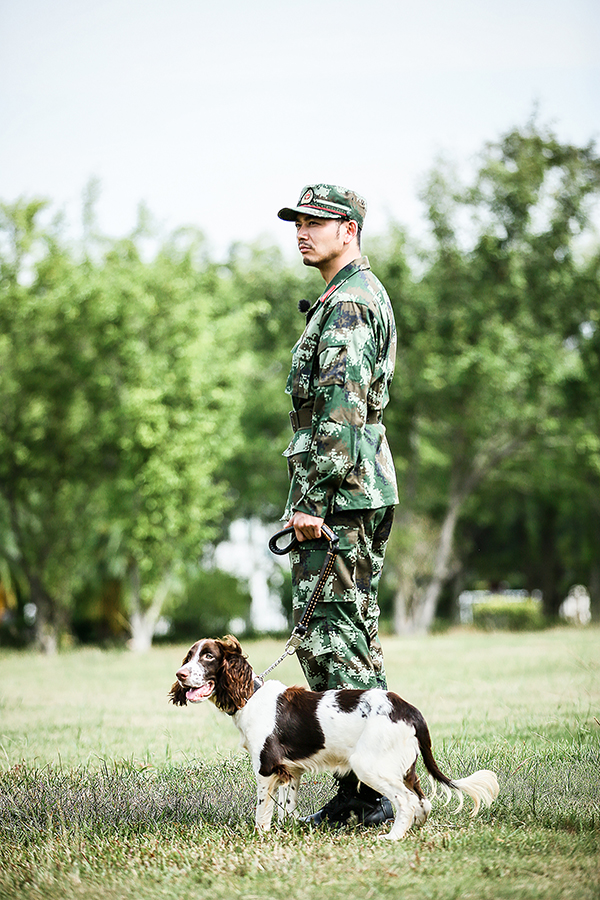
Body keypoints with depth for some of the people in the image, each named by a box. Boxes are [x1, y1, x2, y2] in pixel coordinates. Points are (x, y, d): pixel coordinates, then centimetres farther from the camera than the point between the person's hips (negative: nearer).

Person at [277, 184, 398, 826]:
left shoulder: (346, 304, -13)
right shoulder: (365, 295, 20)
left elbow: (340, 413, -22)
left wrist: (310, 500, -23)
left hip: (337, 491, -11)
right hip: (364, 489, 11)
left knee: (331, 636, -9)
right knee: (352, 636, 12)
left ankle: (370, 795, -7)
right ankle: (362, 787, 17)